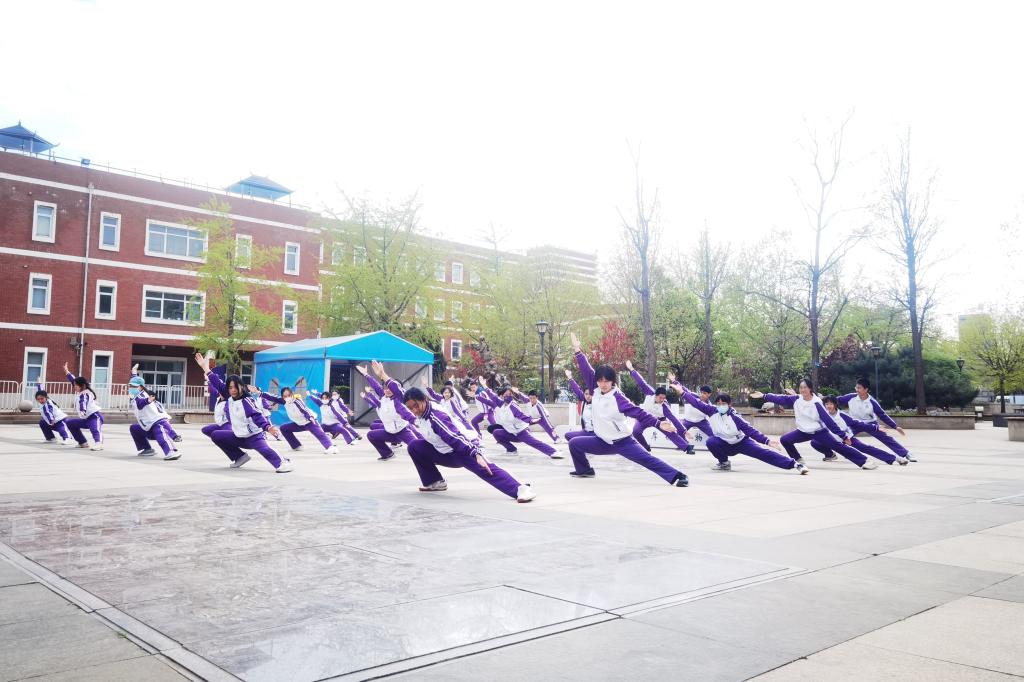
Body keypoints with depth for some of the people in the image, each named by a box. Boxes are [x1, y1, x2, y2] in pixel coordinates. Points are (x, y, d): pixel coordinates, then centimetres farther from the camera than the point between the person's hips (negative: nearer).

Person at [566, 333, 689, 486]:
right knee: (574, 443, 6)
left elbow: (638, 413, -25)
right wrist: (578, 350, -2)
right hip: (604, 442, 6)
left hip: (623, 442, -6)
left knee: (647, 459, -19)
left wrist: (658, 424, -35)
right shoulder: (596, 391, -6)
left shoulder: (618, 398, -21)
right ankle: (585, 470, 26)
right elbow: (586, 371, -2)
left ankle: (678, 477, -19)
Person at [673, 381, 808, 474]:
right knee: (711, 441, -28)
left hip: (741, 442, -3)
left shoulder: (734, 417, -26)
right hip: (725, 444, 3)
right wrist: (682, 391, -27)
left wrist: (767, 441, -35)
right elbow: (696, 402, -19)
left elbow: (750, 430, -27)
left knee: (763, 453, -21)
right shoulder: (712, 411, -17)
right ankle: (725, 463, -3)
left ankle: (795, 464, -23)